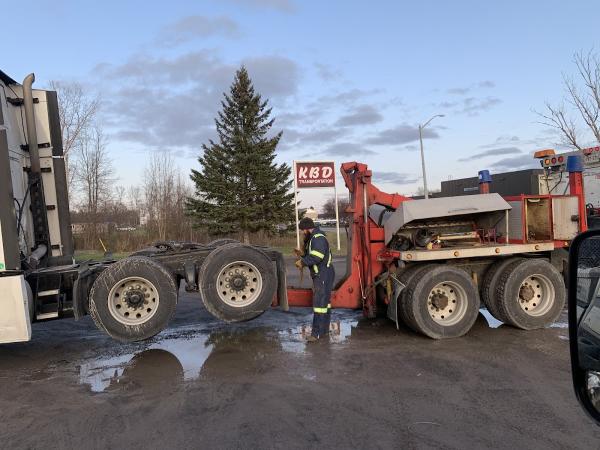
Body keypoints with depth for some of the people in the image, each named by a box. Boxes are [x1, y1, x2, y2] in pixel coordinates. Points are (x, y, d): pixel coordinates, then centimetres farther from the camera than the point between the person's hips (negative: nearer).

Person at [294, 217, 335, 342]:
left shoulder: (318, 238, -17)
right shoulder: (312, 238, 17)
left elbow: (316, 257, -28)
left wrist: (302, 261, -18)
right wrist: (303, 253, 6)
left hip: (323, 276, -11)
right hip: (320, 275, 11)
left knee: (320, 303, -12)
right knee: (324, 302, 16)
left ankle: (317, 333, -12)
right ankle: (324, 330, 25)